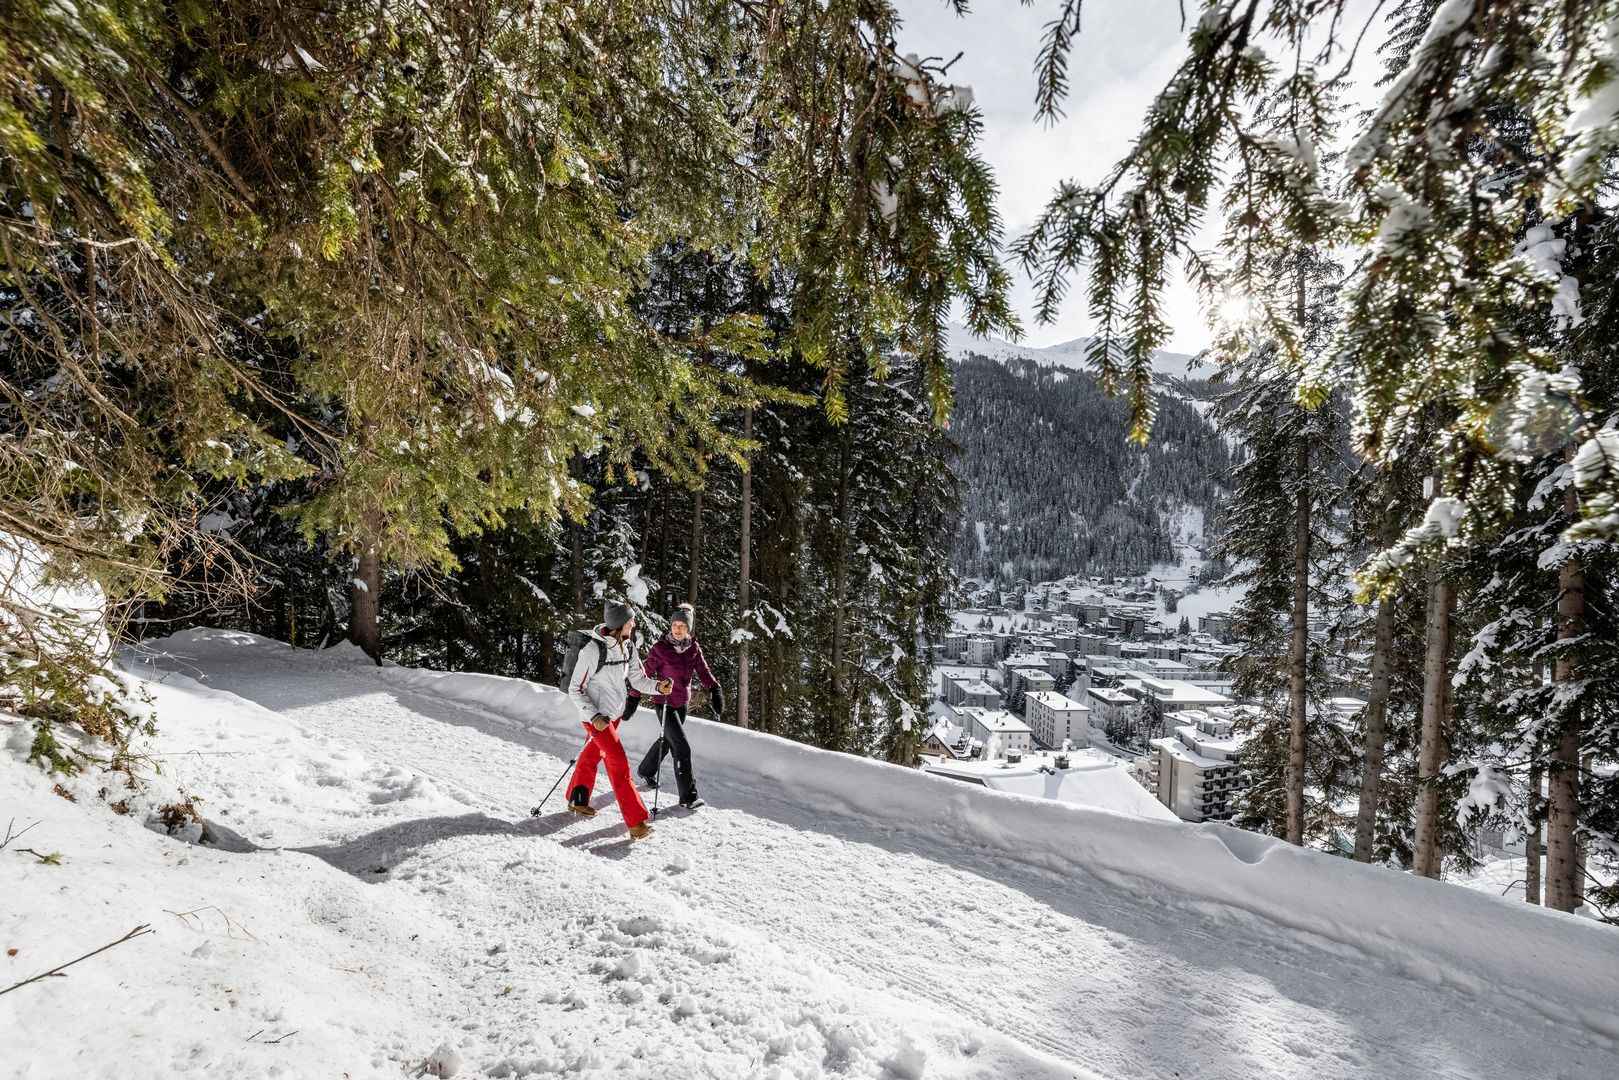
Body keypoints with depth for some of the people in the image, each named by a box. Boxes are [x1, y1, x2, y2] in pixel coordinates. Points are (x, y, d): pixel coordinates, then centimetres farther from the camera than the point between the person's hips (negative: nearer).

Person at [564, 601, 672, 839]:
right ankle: (636, 823, -9)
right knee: (619, 764, -11)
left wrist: (658, 686, -20)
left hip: (615, 713, 8)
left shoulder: (627, 647, -1)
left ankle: (577, 800, 44)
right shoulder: (593, 650, -22)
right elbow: (575, 690, -16)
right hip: (596, 716, -8)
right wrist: (594, 716, -24)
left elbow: (639, 680, 0)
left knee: (593, 755, 23)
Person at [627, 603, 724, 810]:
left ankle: (646, 770, 49)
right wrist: (634, 699, -10)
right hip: (664, 703, -6)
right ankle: (688, 796, -2)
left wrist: (715, 690, -20)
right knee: (682, 748, -10)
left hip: (682, 702, 6)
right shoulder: (660, 648, -15)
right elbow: (645, 673, -10)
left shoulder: (693, 648, -1)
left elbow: (703, 672, -4)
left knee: (667, 740, 23)